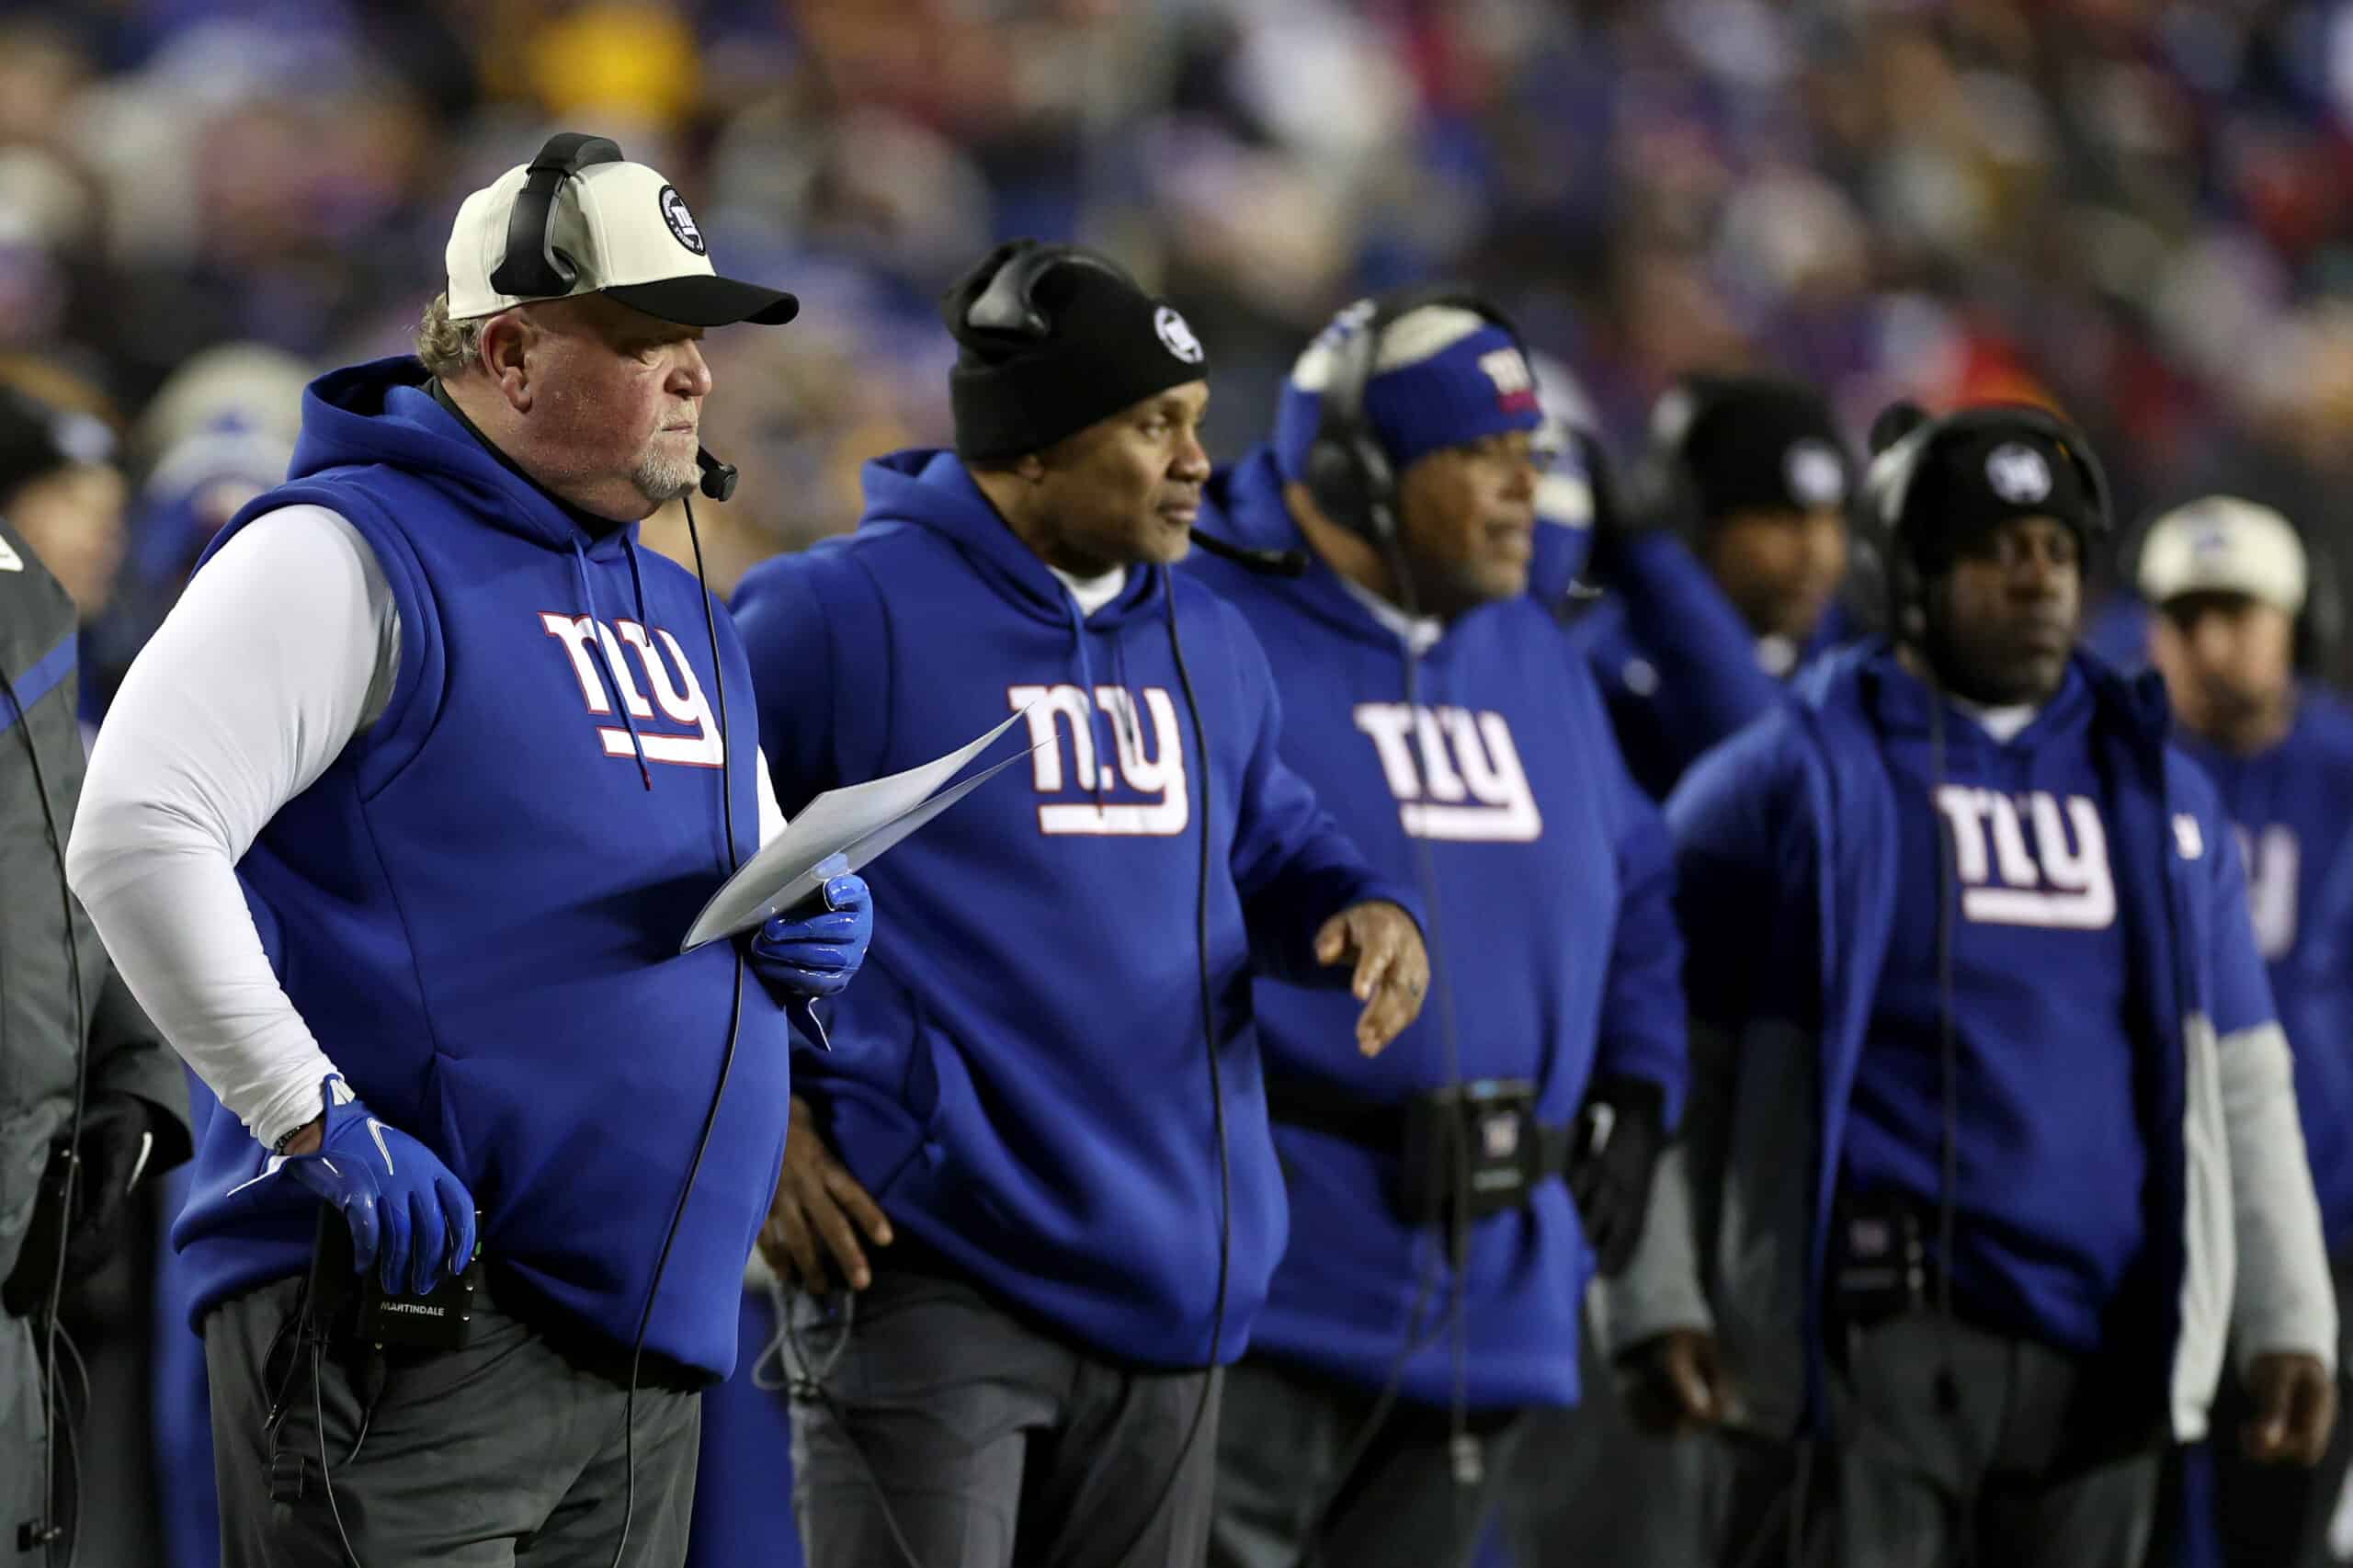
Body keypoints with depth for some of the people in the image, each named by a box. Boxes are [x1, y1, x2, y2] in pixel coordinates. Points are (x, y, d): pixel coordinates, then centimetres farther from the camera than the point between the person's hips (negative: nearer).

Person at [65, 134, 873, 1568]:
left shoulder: (685, 618, 20)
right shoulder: (352, 559, -7)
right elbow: (135, 834, -17)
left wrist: (815, 930, 6)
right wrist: (321, 1126, -21)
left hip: (647, 1342, 8)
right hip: (407, 1318, -8)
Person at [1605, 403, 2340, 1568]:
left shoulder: (2154, 789, 15)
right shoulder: (1797, 778, 1)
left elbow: (2240, 1084, 18)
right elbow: (1665, 1072, 0)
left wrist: (2286, 1321, 11)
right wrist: (1662, 1309, -7)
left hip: (2105, 1360, 5)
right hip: (1876, 1336, -5)